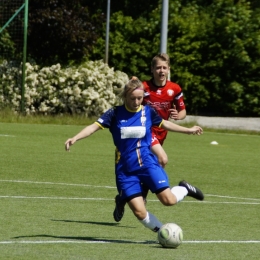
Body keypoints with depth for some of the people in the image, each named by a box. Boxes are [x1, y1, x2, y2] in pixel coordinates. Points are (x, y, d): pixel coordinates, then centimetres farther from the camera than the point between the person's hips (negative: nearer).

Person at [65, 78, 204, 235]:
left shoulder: (148, 112, 1)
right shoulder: (115, 113, -4)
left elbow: (164, 124, 19)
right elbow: (94, 127, -10)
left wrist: (189, 130, 29)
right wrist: (75, 138, -25)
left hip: (147, 163, 0)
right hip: (126, 169, 0)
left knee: (169, 200, -13)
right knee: (139, 212, -8)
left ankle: (184, 189, 19)